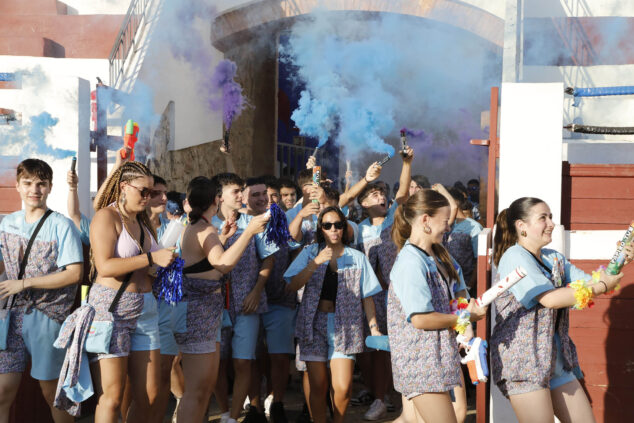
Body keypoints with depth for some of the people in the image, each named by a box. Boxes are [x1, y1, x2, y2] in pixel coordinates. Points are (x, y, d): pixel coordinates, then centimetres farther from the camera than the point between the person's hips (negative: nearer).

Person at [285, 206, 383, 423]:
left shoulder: (357, 257, 6)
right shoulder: (310, 252, 5)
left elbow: (367, 296, 7)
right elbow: (292, 286, -5)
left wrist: (374, 328, 0)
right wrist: (316, 262, -15)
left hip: (345, 327, 0)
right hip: (314, 323, 0)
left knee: (343, 388, -10)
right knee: (318, 386, -1)